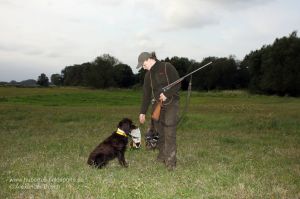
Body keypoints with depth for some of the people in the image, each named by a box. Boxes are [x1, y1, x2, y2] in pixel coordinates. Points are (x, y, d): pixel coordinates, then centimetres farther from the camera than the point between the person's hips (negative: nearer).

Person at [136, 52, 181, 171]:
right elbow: (146, 94, 12)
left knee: (169, 133, -11)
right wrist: (142, 112, 11)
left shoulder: (167, 67, -7)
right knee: (159, 132, 6)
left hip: (171, 103, -6)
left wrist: (167, 94, -23)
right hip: (157, 104, 6)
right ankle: (161, 157, 18)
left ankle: (171, 162, -9)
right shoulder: (148, 75, 10)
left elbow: (177, 84, -10)